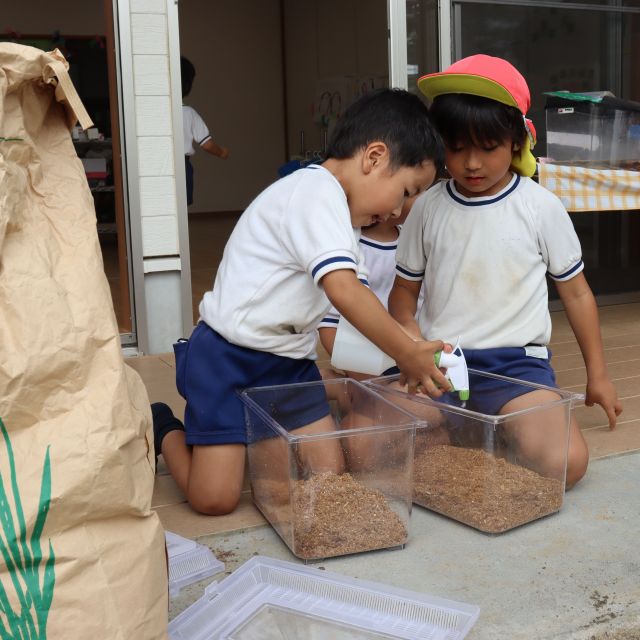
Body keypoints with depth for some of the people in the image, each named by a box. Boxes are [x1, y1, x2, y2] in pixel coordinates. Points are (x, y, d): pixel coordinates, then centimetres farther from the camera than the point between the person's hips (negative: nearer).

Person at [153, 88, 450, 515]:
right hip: (227, 359, -9)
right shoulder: (318, 190, -19)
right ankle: (166, 433, 19)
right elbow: (343, 290, -30)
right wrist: (408, 354, -23)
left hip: (290, 361, 9)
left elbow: (355, 298, 10)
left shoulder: (341, 214, 14)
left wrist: (412, 352, -1)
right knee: (215, 499, -10)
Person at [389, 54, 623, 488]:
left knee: (565, 462, -27)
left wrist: (598, 375, 15)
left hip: (516, 360, -1)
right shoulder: (429, 208, 5)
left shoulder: (540, 207, 1)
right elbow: (403, 296, 12)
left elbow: (576, 293, 11)